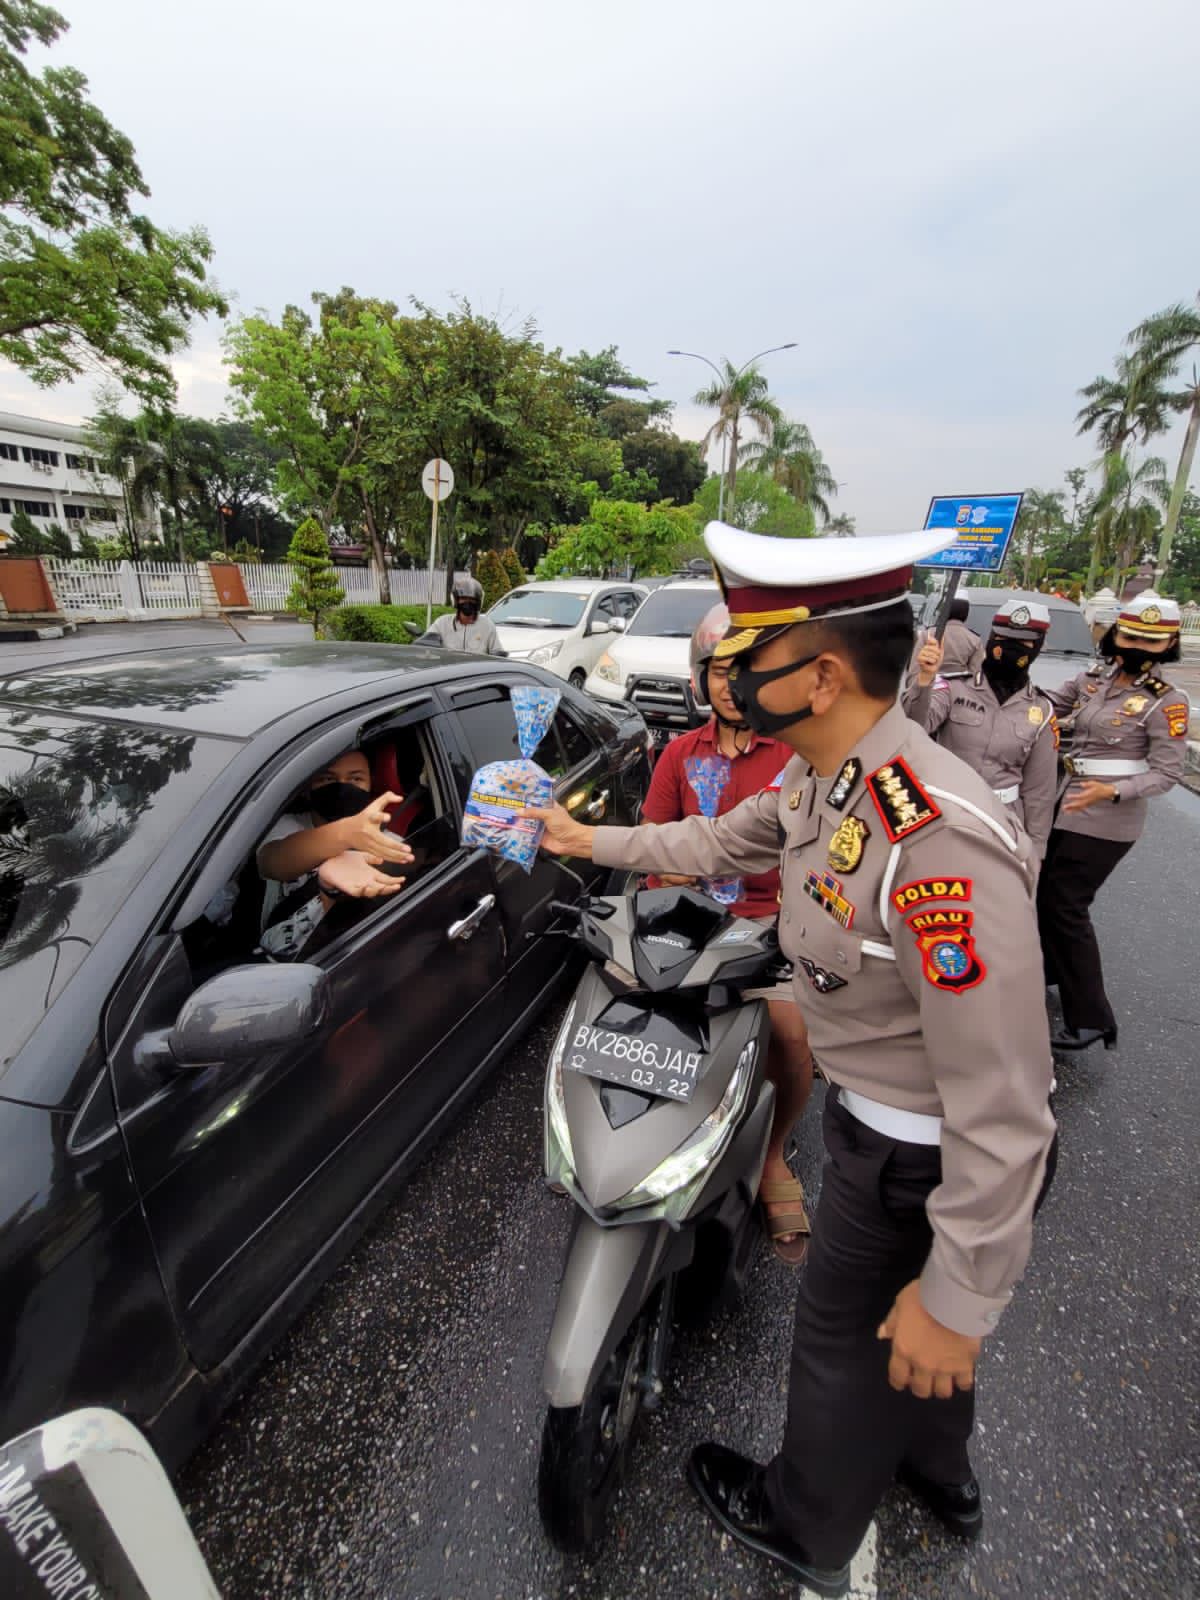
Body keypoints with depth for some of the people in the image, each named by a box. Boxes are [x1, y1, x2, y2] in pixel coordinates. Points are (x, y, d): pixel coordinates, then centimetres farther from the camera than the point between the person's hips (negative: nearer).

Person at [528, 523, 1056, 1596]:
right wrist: (593, 842, 17)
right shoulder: (823, 781, -7)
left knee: (853, 1339, 20)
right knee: (912, 1314, 32)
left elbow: (1002, 1110, -31)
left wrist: (958, 1302, -19)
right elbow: (720, 841, 9)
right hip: (876, 1116, 7)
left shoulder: (938, 845, -37)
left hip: (917, 1155, -7)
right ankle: (939, 1470, 63)